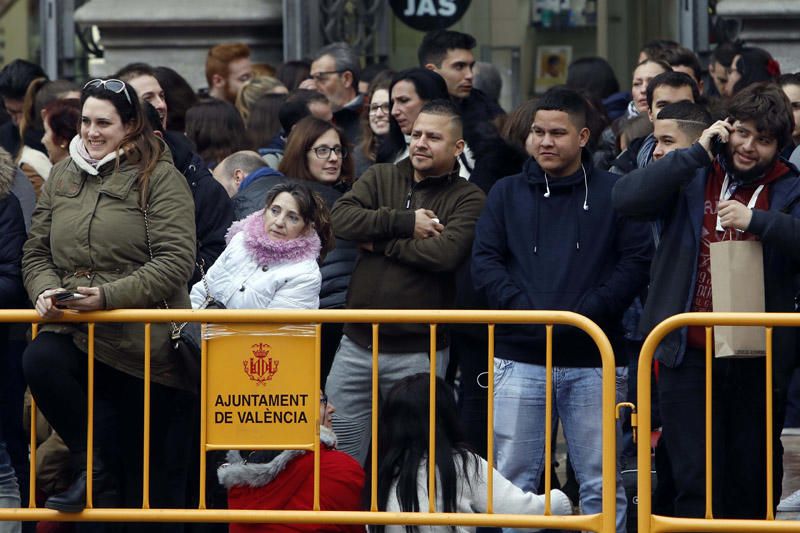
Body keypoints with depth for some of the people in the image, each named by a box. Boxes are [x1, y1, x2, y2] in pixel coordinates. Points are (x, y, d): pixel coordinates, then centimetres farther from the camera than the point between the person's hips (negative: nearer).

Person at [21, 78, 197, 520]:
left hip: (144, 336, -4)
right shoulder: (62, 177, 13)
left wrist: (110, 295, -22)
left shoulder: (159, 178, -4)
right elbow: (36, 251, 16)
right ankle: (93, 467, -12)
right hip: (78, 333, 4)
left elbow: (176, 261, -12)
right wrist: (44, 289, -7)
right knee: (39, 360, -30)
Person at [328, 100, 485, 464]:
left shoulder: (467, 199, -1)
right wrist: (405, 222, -14)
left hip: (418, 353, -3)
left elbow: (446, 252, -19)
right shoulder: (381, 177, 10)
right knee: (340, 458, 7)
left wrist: (379, 241, -10)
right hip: (357, 345, 4)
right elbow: (341, 217, -8)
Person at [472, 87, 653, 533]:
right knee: (514, 480, 4)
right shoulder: (507, 194, 10)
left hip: (594, 362, -2)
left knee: (601, 484, 2)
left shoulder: (613, 193, 4)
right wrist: (523, 309, -13)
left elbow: (637, 261, -3)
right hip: (520, 358, 2)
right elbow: (485, 261, 3)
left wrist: (587, 313, -14)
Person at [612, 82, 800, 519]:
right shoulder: (692, 178, 6)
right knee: (695, 482, -5)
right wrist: (698, 153, -13)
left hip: (757, 360, 1)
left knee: (754, 484, 9)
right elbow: (626, 198, -11)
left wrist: (756, 220, -27)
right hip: (690, 355, -1)